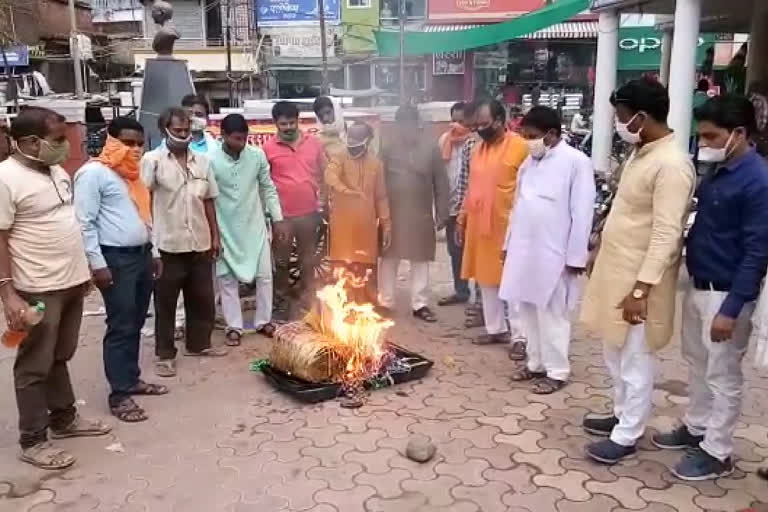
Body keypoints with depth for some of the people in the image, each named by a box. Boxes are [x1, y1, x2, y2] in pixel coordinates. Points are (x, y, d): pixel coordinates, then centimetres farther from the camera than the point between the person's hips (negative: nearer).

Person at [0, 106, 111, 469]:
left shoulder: (56, 171, 9)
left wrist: (82, 270, 19)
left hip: (71, 283, 8)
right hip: (38, 290, -8)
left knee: (60, 358, 20)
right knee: (35, 366, 5)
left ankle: (64, 419, 34)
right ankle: (33, 441, 17)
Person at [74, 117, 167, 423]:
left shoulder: (134, 173, 16)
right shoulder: (93, 173, -10)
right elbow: (85, 222, -14)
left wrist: (154, 252, 19)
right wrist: (97, 263, -17)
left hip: (141, 255, 8)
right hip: (115, 259, -8)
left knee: (135, 325, 13)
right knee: (120, 327, -4)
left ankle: (132, 379, 25)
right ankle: (119, 394, 4)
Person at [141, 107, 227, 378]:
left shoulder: (202, 161, 8)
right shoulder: (152, 160, -7)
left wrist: (215, 235, 12)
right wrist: (148, 238, -18)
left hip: (200, 243, 5)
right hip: (167, 245, -4)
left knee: (202, 298, 15)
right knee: (165, 302, 7)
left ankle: (198, 344, 32)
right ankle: (164, 354, 19)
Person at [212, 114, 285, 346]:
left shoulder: (257, 155, -6)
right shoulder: (211, 160, -13)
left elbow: (268, 188, 4)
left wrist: (277, 218, 3)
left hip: (255, 225, 2)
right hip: (226, 229, -2)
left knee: (264, 274, 7)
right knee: (227, 278, 6)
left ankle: (263, 321, 24)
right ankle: (234, 327, 20)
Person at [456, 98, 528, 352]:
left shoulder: (519, 146, -10)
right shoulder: (478, 149, 12)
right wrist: (462, 220, 16)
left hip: (508, 227, -7)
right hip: (478, 226, 7)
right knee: (486, 281, 12)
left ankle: (520, 336, 8)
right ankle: (496, 329, 24)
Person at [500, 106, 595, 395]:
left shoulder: (576, 162, -10)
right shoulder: (529, 162, 12)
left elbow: (582, 214, -12)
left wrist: (575, 257, -13)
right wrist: (509, 242, 14)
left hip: (554, 254, -7)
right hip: (523, 251, 7)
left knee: (551, 314, 2)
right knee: (528, 311, 13)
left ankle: (557, 371, 16)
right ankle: (536, 363, 27)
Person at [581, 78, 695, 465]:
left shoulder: (671, 164, -20)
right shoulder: (640, 154, 9)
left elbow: (666, 235, -23)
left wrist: (641, 289, -24)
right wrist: (601, 248, 21)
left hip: (639, 279, -9)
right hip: (616, 270, 9)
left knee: (635, 360, 5)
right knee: (615, 353, 20)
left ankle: (627, 435, 19)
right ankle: (622, 414, 37)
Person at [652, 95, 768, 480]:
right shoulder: (717, 171, 6)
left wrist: (731, 309, -21)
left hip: (726, 293, -8)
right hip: (697, 286, 8)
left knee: (722, 375, 5)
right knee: (697, 362, 20)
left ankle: (716, 453, 20)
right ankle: (696, 427, 38)